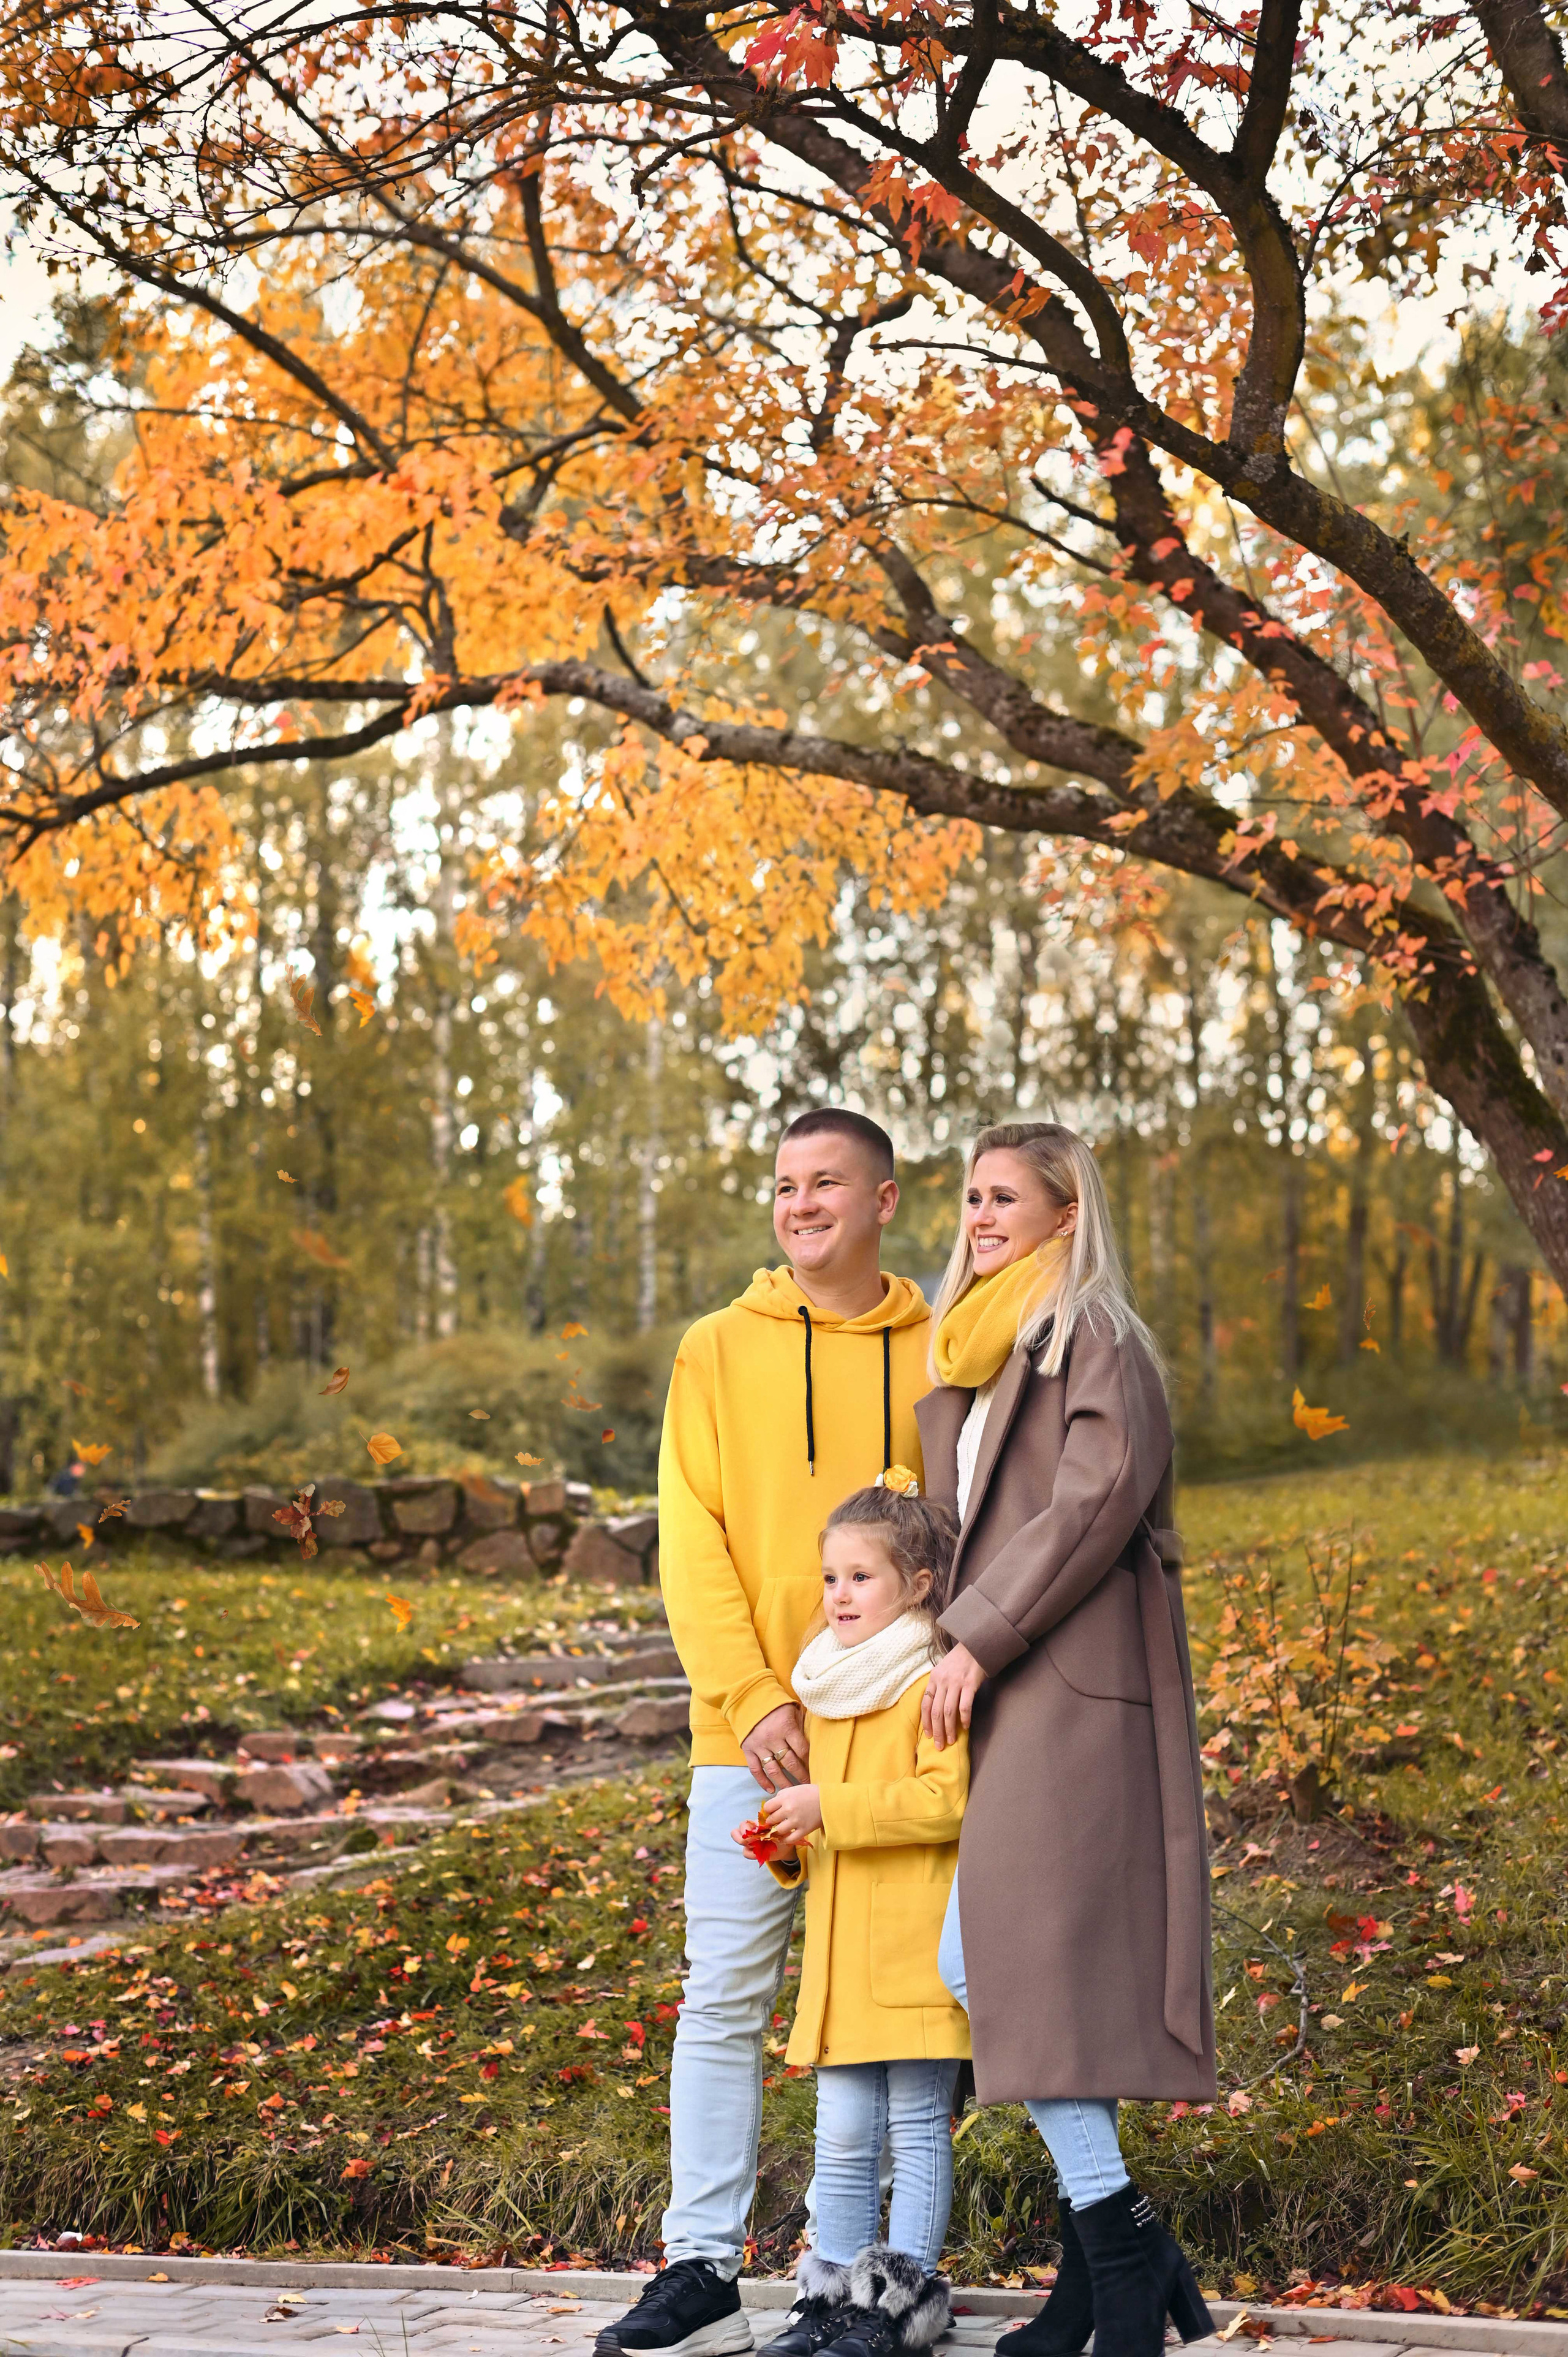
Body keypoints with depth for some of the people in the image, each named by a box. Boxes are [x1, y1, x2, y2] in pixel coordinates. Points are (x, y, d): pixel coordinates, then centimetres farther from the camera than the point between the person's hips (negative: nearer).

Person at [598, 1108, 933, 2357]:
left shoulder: (940, 1354, 6)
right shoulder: (721, 1349, 5)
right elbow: (693, 1543, 0)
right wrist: (754, 1698, -10)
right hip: (753, 1734, 0)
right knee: (725, 1999, 0)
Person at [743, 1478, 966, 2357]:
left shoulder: (932, 1688, -10)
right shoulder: (829, 1692, 18)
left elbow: (945, 1801, -21)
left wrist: (829, 1807, -20)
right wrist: (788, 1849, 9)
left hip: (915, 1955, -8)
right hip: (842, 1956, 8)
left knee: (918, 2128, 0)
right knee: (842, 2135, 10)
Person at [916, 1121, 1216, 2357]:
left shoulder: (1096, 1339, -5)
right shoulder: (972, 1348, 22)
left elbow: (1097, 1504, -17)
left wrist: (977, 1642, -16)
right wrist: (958, 1645, 14)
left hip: (1068, 1689, -9)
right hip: (1000, 1696, 9)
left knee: (999, 1962, -14)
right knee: (990, 1968, 5)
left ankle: (1118, 2257, -7)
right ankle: (1121, 2251, 11)